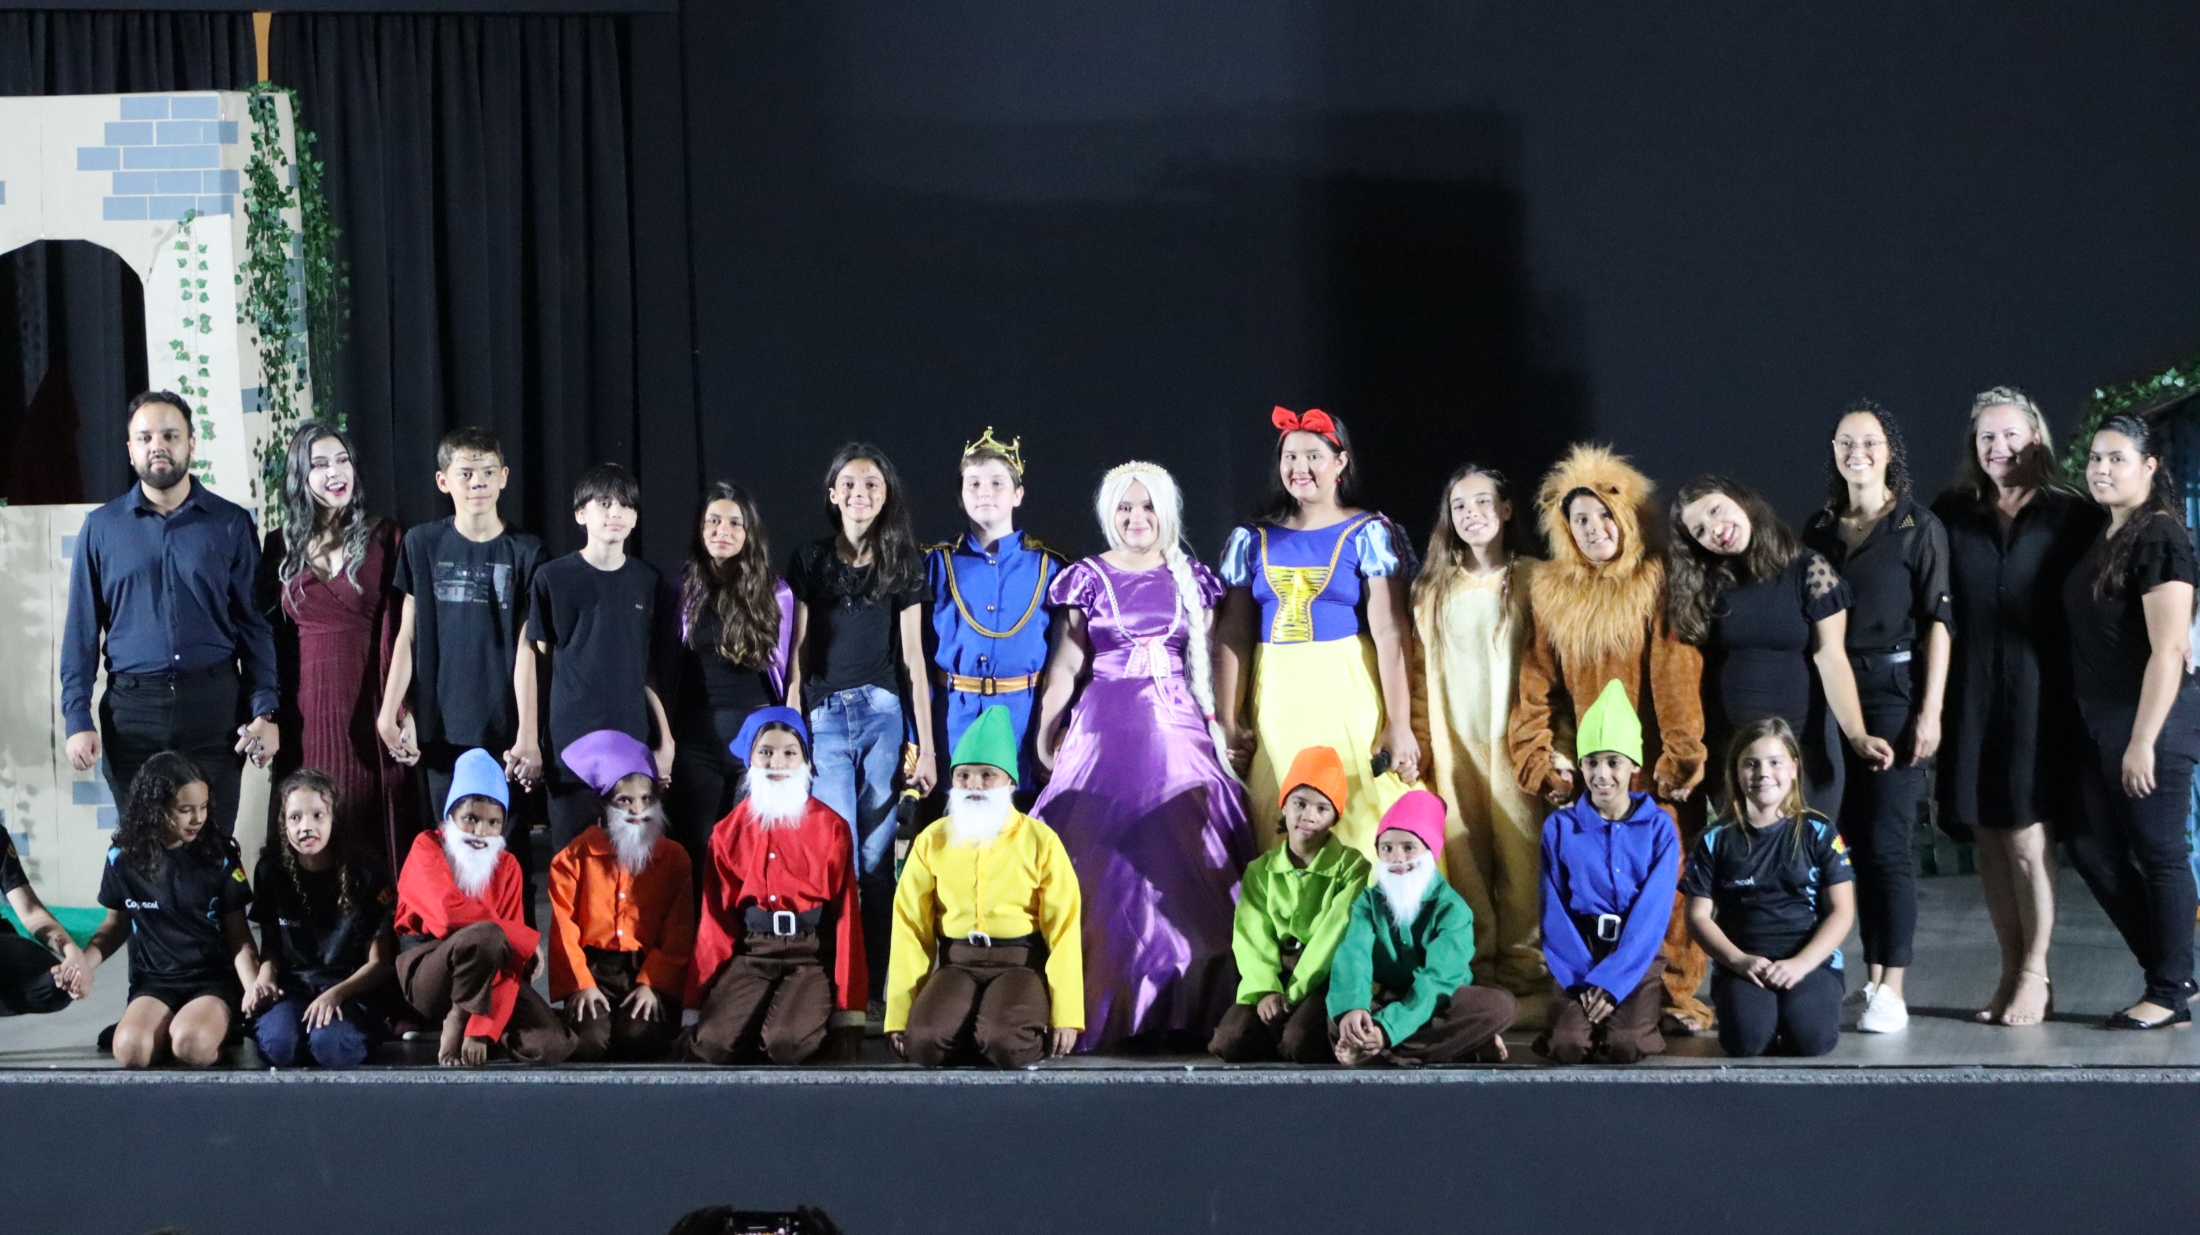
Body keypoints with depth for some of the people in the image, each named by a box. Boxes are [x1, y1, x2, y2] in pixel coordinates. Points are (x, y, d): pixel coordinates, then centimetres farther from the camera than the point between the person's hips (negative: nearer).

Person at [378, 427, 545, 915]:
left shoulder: (524, 552, 1)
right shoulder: (422, 544, 6)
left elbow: (526, 649, -4)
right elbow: (408, 634, 8)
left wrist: (528, 734, -10)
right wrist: (390, 711, 0)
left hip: (506, 731, -1)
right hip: (441, 728, 1)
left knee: (510, 851, -1)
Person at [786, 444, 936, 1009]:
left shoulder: (902, 564, 8)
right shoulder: (810, 560, 9)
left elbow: (912, 658, 6)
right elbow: (799, 653, 9)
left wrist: (926, 746, 2)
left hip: (884, 713, 0)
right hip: (825, 716, 0)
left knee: (876, 855, 0)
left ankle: (877, 981, 9)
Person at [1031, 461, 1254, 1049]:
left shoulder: (1191, 577, 10)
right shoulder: (1087, 578, 5)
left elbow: (1208, 659, 12)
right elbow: (1067, 664, 6)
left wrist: (1220, 725, 7)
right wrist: (1045, 733, 1)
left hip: (1178, 725, 2)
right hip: (1106, 728, -1)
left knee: (1181, 857, -4)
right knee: (1106, 857, -7)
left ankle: (1186, 1006, 3)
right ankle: (1104, 1005, 0)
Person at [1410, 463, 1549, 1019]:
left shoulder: (1529, 579, 3)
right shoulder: (1432, 588, 13)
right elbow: (1421, 671, 13)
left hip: (1511, 739, -3)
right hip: (1453, 741, 3)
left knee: (1518, 850, -4)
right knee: (1463, 854, 1)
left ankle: (1524, 973, 4)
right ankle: (1473, 970, 10)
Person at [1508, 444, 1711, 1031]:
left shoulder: (1654, 584, 1)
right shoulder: (1550, 591, 9)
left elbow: (1676, 674, -5)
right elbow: (1538, 681, 8)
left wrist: (1681, 756, -12)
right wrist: (1539, 756, 0)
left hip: (1650, 764, -2)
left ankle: (1675, 995, 6)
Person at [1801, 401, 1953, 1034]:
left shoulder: (1918, 526, -1)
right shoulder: (1819, 528, 12)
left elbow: (1938, 620, -4)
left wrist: (1930, 711, -11)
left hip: (1894, 691, -4)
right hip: (1832, 695, 4)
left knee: (1887, 841, -6)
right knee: (1852, 837, 5)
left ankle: (1891, 991, -2)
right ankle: (1870, 980, 12)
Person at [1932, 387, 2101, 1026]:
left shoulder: (2072, 516, 1)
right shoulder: (1951, 515, 7)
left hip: (2039, 692, -3)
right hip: (1972, 693, 3)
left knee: (2027, 835, -5)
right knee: (1988, 836, 7)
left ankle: (2035, 975, 7)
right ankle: (2011, 971, 17)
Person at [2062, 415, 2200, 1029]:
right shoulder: (2103, 539, 13)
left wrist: (2143, 741, -21)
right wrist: (2111, 736, 13)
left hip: (2150, 720, -9)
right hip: (2101, 721, 9)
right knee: (2094, 848, 12)